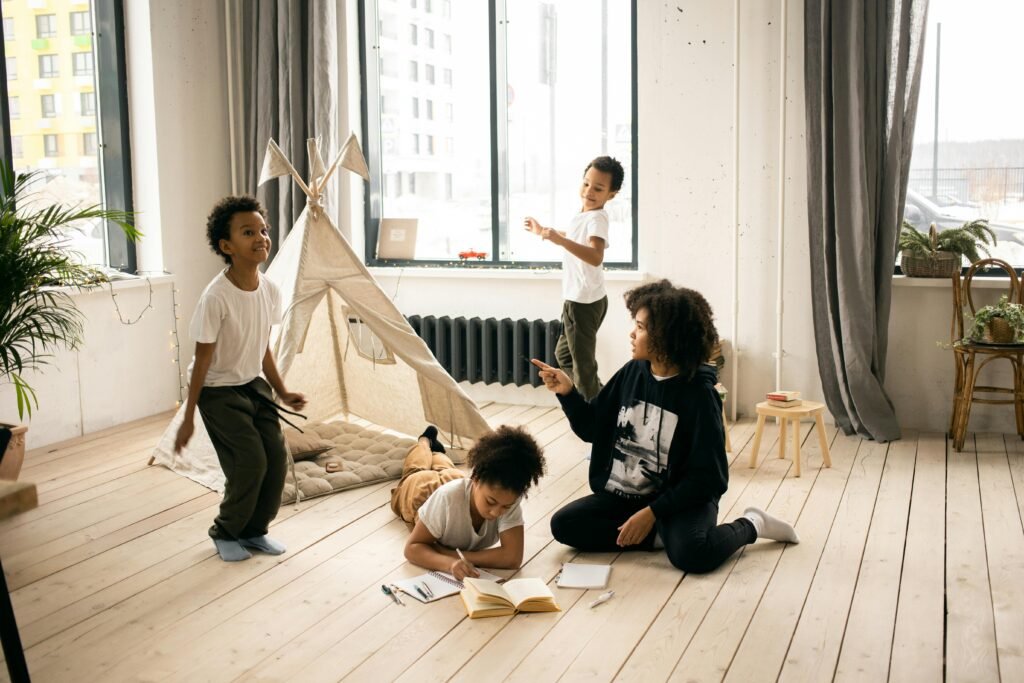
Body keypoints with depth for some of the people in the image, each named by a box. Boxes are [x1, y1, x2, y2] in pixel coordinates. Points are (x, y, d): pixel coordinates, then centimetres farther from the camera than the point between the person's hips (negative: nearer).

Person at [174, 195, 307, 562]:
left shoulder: (270, 290, -6)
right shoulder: (216, 297, -25)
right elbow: (202, 360, -19)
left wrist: (282, 392, 12)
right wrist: (188, 418, -14)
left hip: (253, 385, 6)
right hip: (218, 391, -6)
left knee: (276, 455, -1)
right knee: (250, 462, -11)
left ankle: (254, 530, 21)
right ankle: (225, 533, 14)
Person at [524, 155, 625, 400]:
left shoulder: (597, 218, -23)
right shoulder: (583, 215, 9)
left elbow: (596, 256, -42)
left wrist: (560, 240, -51)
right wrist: (542, 231, 42)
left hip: (584, 302, -11)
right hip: (577, 299, 11)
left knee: (583, 364, -2)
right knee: (564, 355, 22)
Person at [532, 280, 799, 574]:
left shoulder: (698, 393, -17)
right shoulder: (632, 373, -2)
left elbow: (706, 476, -16)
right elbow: (591, 428, 8)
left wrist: (652, 512, -22)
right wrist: (567, 392, -9)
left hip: (682, 498, -5)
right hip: (622, 495, 5)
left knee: (691, 555, -33)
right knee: (564, 524, -14)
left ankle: (750, 525, -1)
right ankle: (659, 536, -8)